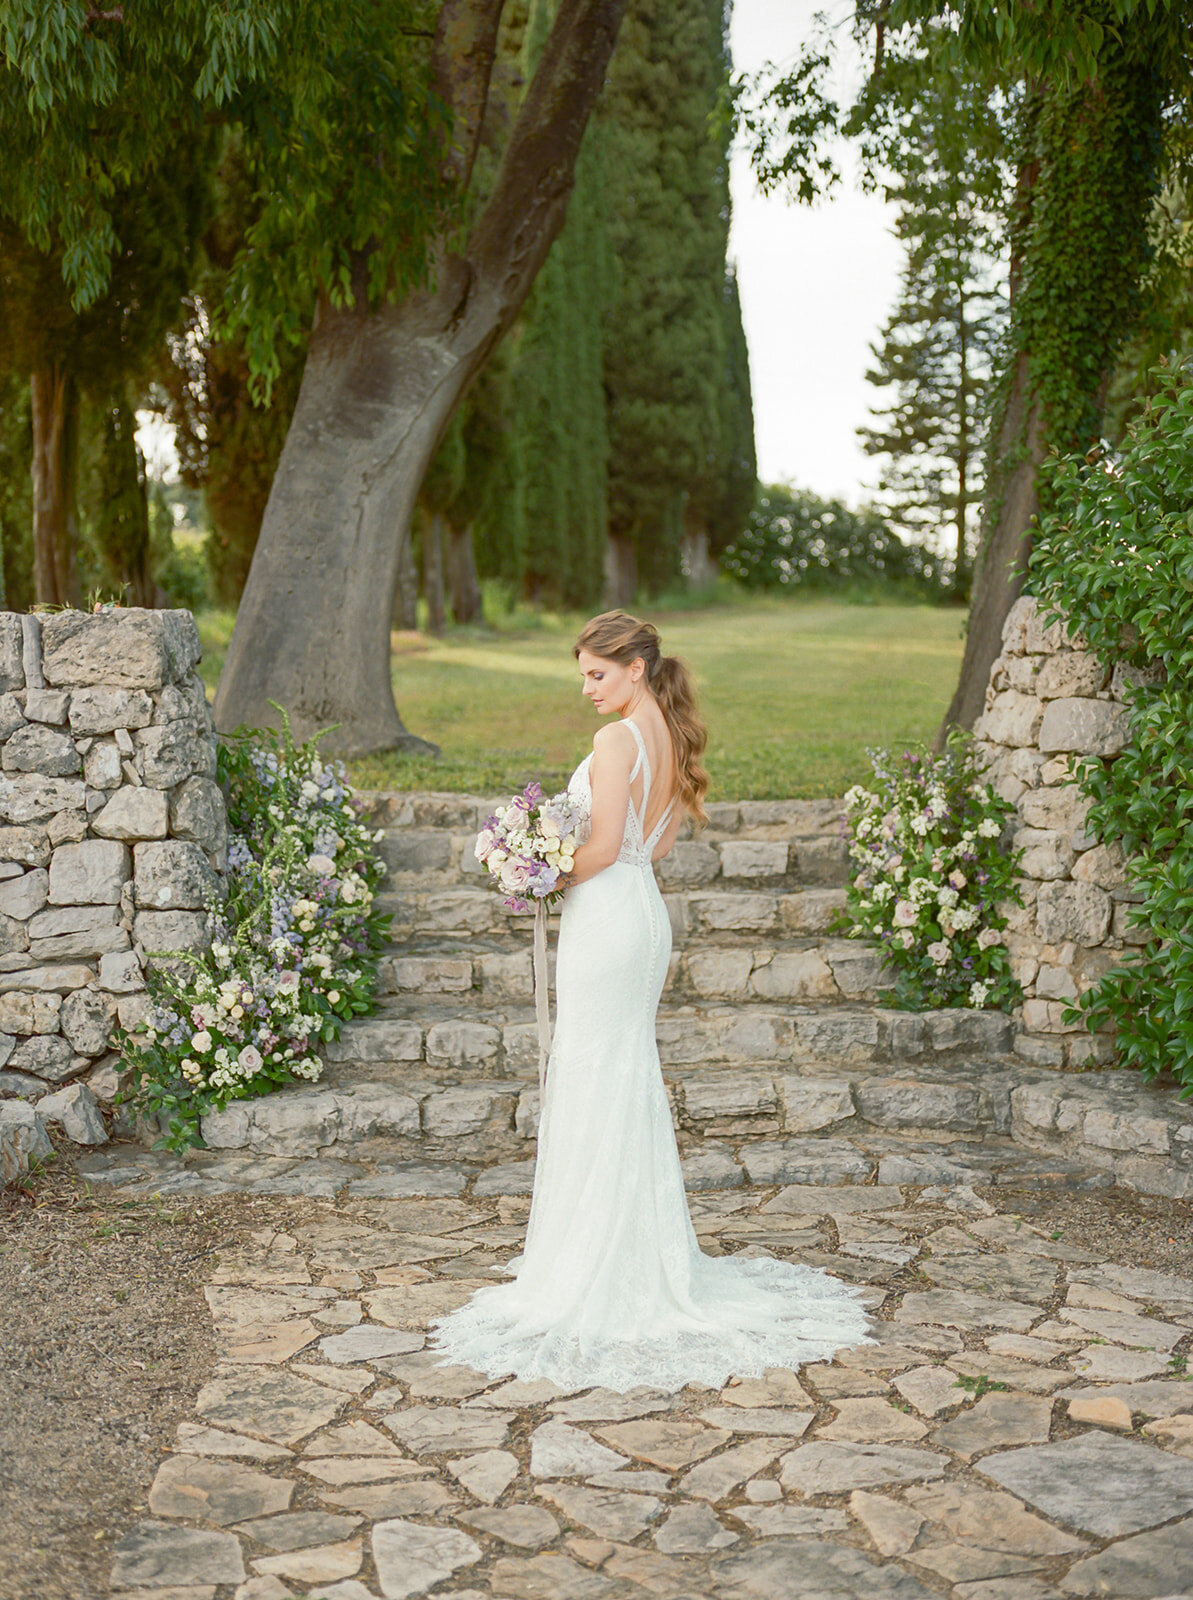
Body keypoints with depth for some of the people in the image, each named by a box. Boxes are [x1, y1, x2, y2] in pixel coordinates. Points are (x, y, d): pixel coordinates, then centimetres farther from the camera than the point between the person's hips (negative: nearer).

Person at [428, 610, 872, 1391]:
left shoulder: (618, 739, -17)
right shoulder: (674, 738, 10)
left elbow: (602, 846, -20)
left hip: (605, 914, -9)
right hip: (646, 910, 9)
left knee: (593, 1083, -1)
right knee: (634, 1077, 16)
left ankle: (598, 1272, 7)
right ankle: (651, 1255, 25)